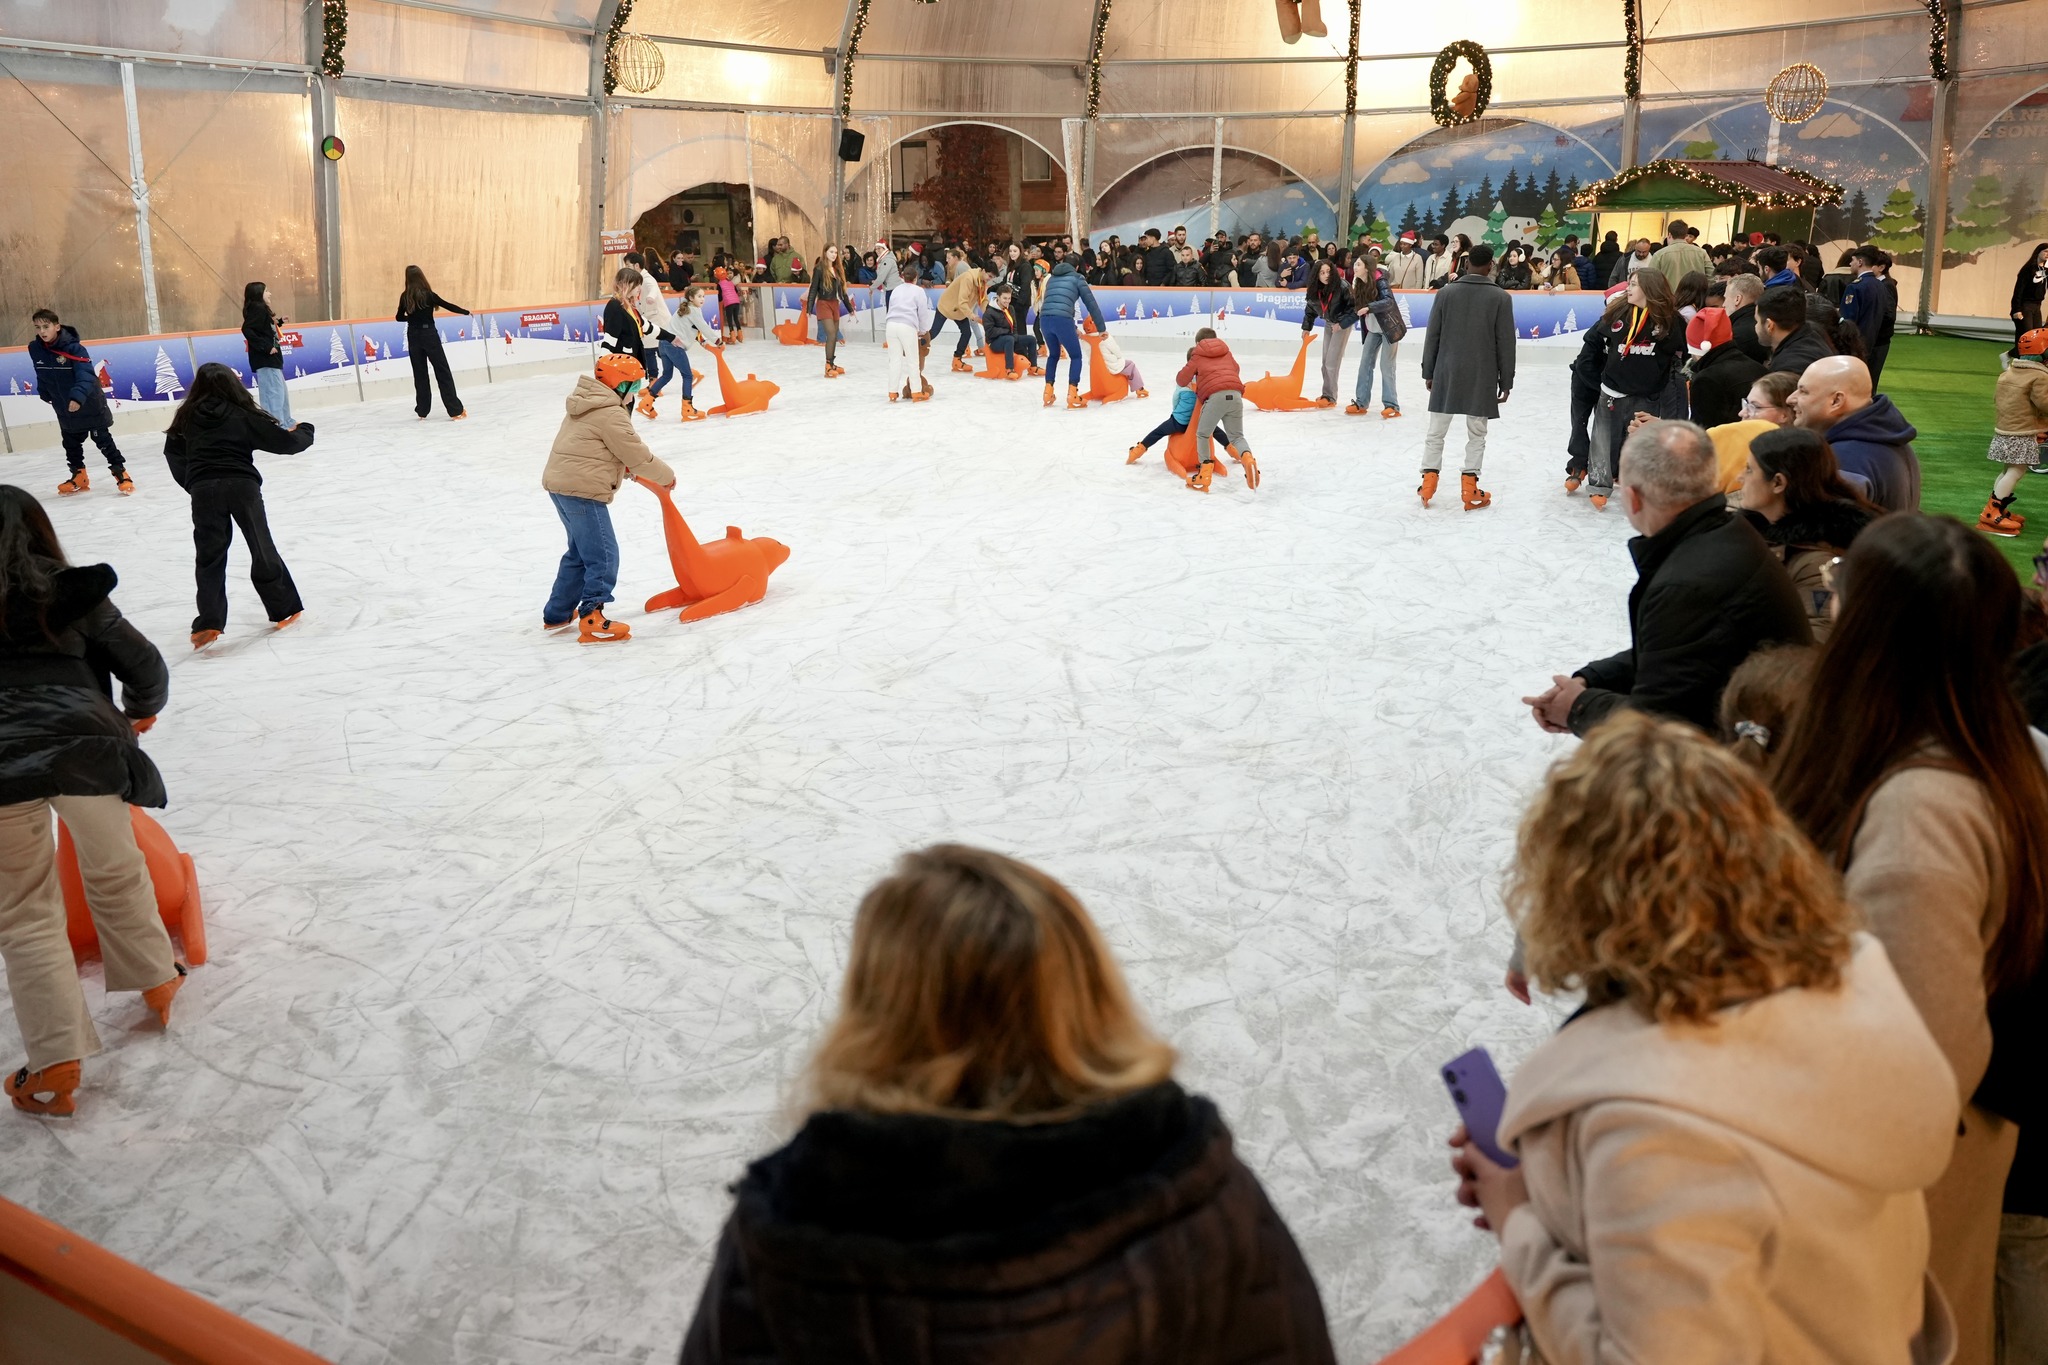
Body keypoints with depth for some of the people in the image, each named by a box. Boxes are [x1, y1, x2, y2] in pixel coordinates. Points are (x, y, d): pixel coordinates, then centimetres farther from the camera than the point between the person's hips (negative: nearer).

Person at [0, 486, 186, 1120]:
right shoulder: (74, 593, 11)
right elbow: (145, 666, 16)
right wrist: (140, 713, 37)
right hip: (85, 744, 1)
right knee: (116, 875, 25)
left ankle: (56, 1065, 10)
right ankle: (157, 980, 44)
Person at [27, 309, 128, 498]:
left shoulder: (74, 347, -24)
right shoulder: (35, 349, -6)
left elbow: (85, 375, -32)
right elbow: (42, 374, 12)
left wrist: (78, 396, -45)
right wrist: (45, 393, 21)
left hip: (90, 403, -6)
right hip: (64, 407, 6)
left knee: (103, 440, -1)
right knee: (71, 443, 15)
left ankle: (121, 474, 6)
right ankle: (79, 477, 28)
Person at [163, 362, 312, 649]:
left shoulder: (188, 417, 12)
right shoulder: (244, 415, 5)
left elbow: (173, 454, 18)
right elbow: (284, 442, 6)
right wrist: (304, 431, 27)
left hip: (203, 489, 1)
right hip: (242, 485, -1)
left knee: (209, 558, 8)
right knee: (262, 549, 12)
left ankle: (208, 624, 0)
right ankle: (284, 609, 20)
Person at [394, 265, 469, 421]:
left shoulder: (405, 297, 0)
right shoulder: (428, 294, -11)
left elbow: (399, 318, 8)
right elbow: (448, 306, -6)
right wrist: (466, 312, 8)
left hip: (413, 336, 4)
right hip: (429, 334, -4)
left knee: (419, 373, 12)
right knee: (443, 372, 0)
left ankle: (422, 410, 15)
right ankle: (455, 410, -2)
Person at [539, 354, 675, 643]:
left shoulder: (588, 404, 17)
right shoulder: (611, 414, -13)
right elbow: (636, 453, -10)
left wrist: (624, 466, 16)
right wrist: (666, 476, 5)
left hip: (560, 483, 10)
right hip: (583, 490, -10)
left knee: (580, 551, 21)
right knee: (603, 555, -7)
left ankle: (557, 614, 28)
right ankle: (591, 620, -11)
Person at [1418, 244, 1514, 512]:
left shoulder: (1446, 292, -1)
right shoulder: (1501, 297, -5)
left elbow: (1432, 336, 2)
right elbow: (1505, 343, -4)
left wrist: (1428, 372, 11)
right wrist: (1506, 381, 3)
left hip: (1447, 373, 2)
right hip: (1482, 376, -1)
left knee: (1436, 431, 12)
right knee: (1476, 434, 7)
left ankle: (1428, 482, 12)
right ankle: (1469, 490, 7)